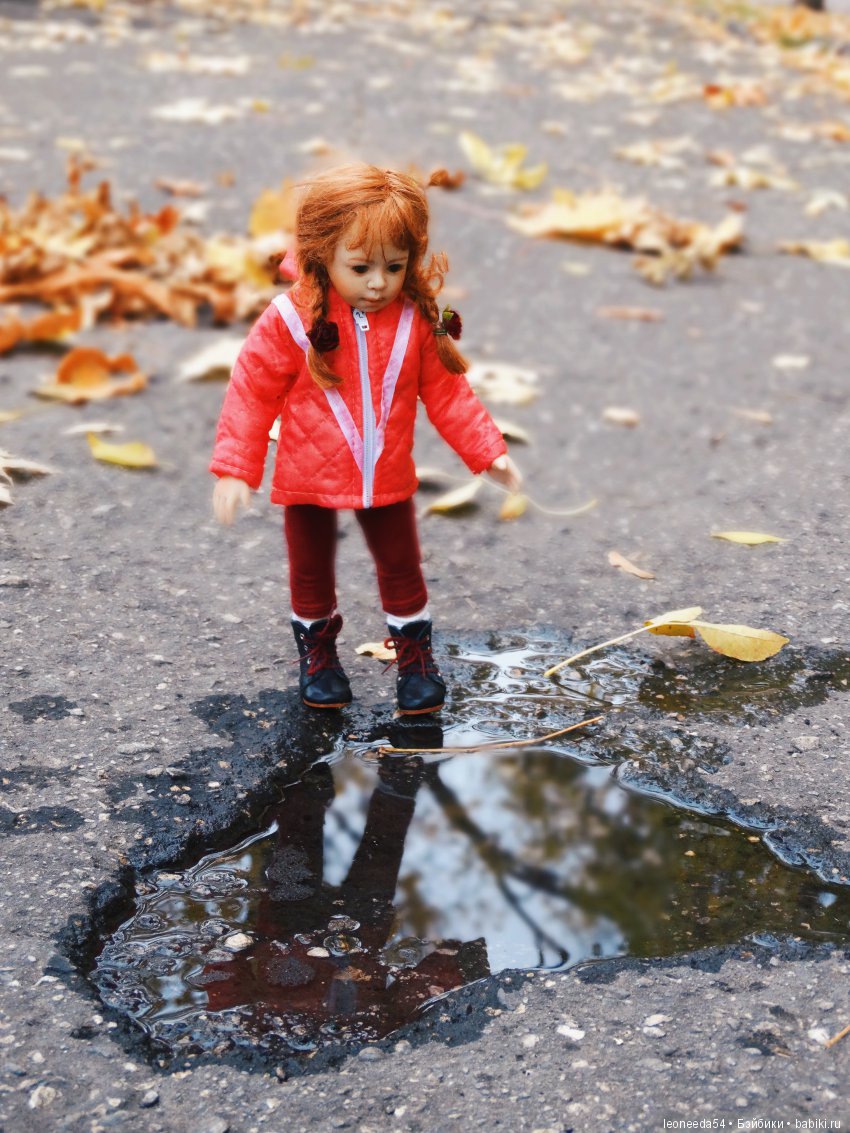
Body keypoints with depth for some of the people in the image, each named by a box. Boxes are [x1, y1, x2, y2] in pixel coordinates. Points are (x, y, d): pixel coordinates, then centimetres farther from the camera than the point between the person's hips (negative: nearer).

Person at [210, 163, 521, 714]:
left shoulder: (418, 321, -11)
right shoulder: (292, 320, -20)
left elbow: (446, 391, 0)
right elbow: (253, 393, -13)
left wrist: (489, 452, -4)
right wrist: (235, 470, -16)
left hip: (387, 479, 2)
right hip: (310, 480, -1)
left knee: (402, 568, 15)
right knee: (311, 571, 17)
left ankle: (416, 655, 35)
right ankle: (318, 651, 40)